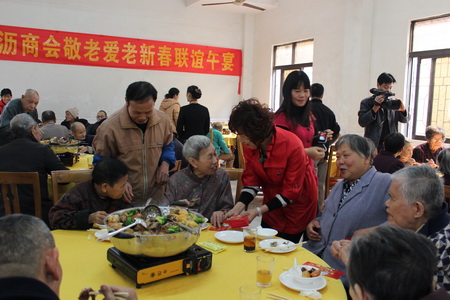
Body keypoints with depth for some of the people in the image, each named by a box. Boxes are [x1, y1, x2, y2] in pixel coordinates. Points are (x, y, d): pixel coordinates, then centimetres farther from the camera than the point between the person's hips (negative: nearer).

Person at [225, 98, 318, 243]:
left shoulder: (292, 146, -31)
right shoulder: (249, 145, -13)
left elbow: (291, 191, -25)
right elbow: (251, 181, -6)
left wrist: (259, 211, -28)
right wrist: (239, 207, -22)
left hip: (298, 203, -5)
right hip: (271, 203, 5)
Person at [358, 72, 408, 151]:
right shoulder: (366, 102, 2)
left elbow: (405, 120, 12)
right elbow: (362, 122, -8)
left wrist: (403, 109, -11)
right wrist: (375, 107, -17)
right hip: (373, 144, -3)